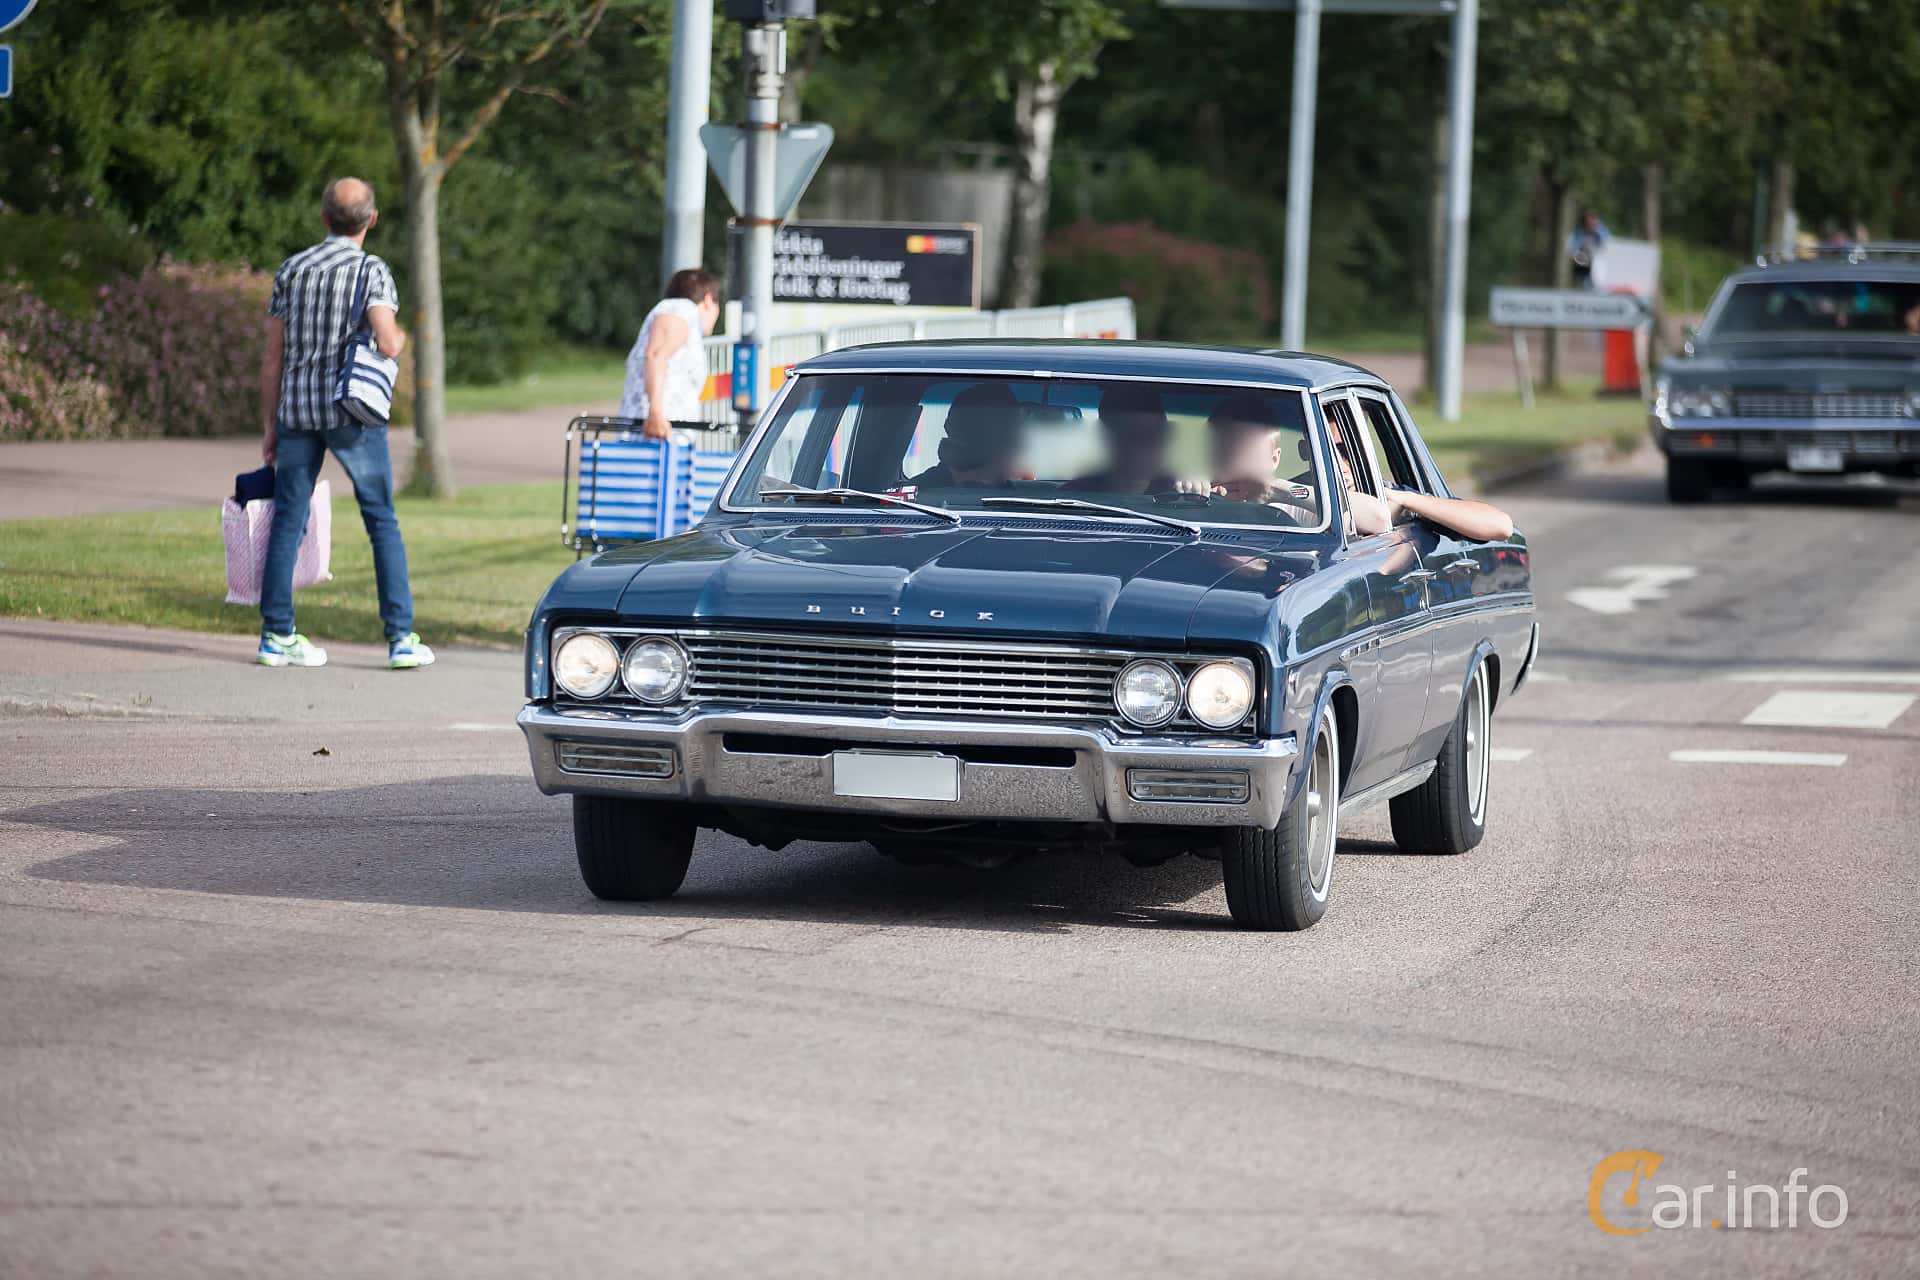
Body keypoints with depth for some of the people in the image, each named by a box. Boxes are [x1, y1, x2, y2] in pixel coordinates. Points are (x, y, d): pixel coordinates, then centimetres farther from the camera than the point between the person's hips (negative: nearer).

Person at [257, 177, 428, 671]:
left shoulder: (291, 269, 9)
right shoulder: (371, 269, -3)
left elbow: (273, 356, 10)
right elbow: (386, 343, -16)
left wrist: (269, 425, 16)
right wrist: (399, 337, 9)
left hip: (296, 410, 3)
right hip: (353, 410, -3)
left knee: (287, 522, 7)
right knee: (382, 522, 3)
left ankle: (277, 635, 7)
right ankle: (401, 638, -1)